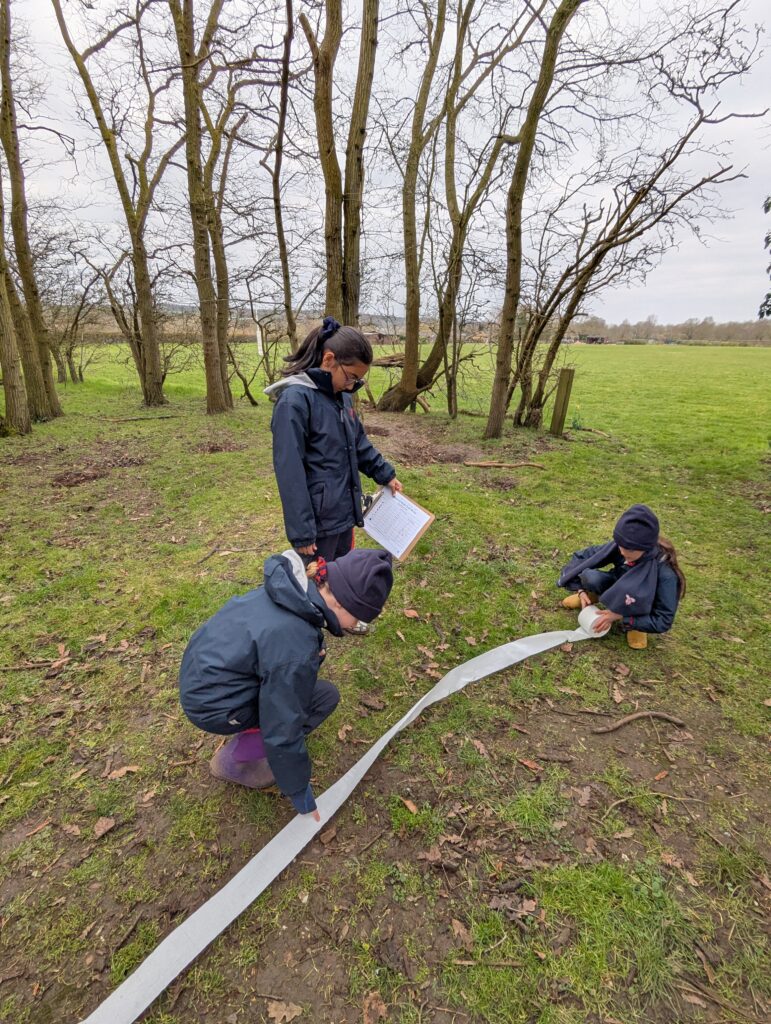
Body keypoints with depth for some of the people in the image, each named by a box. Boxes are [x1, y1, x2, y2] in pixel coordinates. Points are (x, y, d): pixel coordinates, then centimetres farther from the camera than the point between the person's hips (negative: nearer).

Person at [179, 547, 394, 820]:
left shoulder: (293, 585, -9)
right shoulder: (296, 646, -31)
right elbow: (283, 731, -21)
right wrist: (299, 792, -7)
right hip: (212, 703, -8)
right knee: (324, 697, -4)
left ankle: (250, 728, 22)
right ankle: (231, 759, 7)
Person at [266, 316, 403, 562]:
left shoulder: (342, 396, 6)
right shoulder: (295, 400, -19)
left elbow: (359, 442, 21)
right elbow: (290, 473, -21)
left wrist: (385, 474, 16)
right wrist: (301, 532, -19)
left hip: (344, 514, 8)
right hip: (318, 521, -8)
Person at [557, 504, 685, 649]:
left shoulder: (665, 571, -34)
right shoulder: (620, 547, -24)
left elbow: (663, 621, -28)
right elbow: (584, 556, -9)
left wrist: (621, 616, -31)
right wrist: (581, 590, -18)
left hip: (643, 608, -3)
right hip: (621, 590, 3)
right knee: (590, 577, -28)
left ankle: (634, 624, -8)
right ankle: (594, 596, 6)